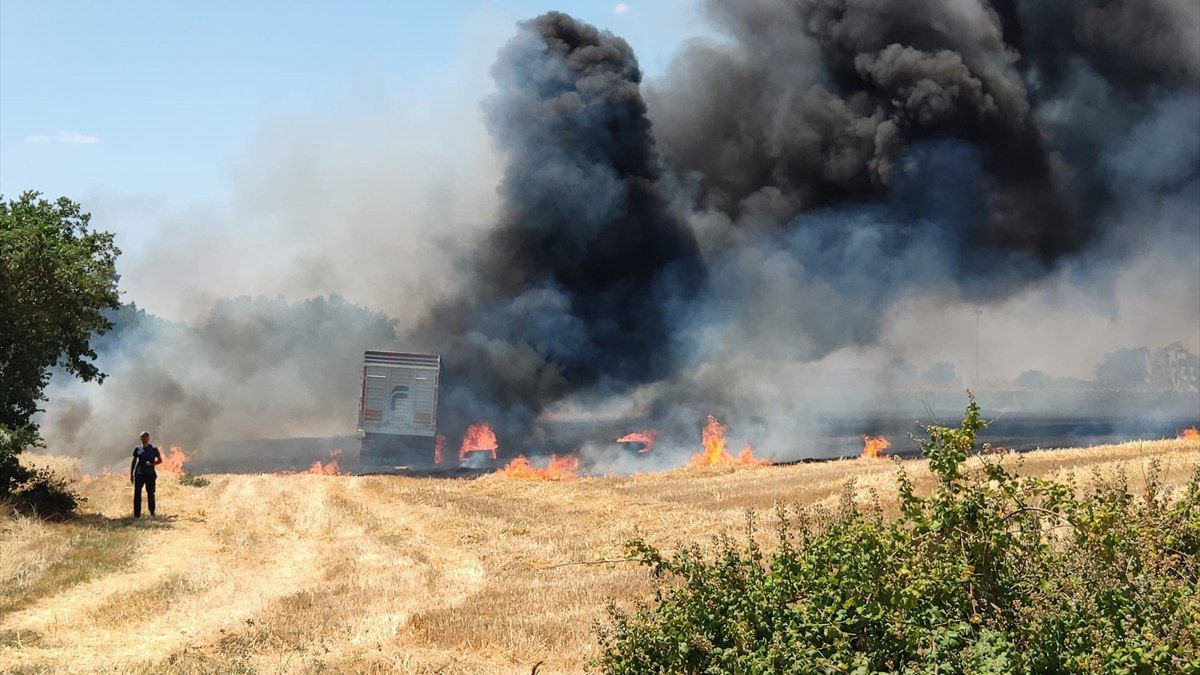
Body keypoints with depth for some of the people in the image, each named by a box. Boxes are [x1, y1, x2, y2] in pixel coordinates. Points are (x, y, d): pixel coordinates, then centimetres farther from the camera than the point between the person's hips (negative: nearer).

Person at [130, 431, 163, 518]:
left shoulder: (153, 449, 1)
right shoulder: (137, 448, 7)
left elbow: (160, 460, 6)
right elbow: (134, 461, 13)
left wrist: (152, 464, -13)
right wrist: (131, 474, 9)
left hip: (150, 474, -2)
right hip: (139, 474, 2)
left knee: (150, 494, 3)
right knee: (137, 494, -2)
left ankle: (152, 512, 16)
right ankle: (137, 514, 0)